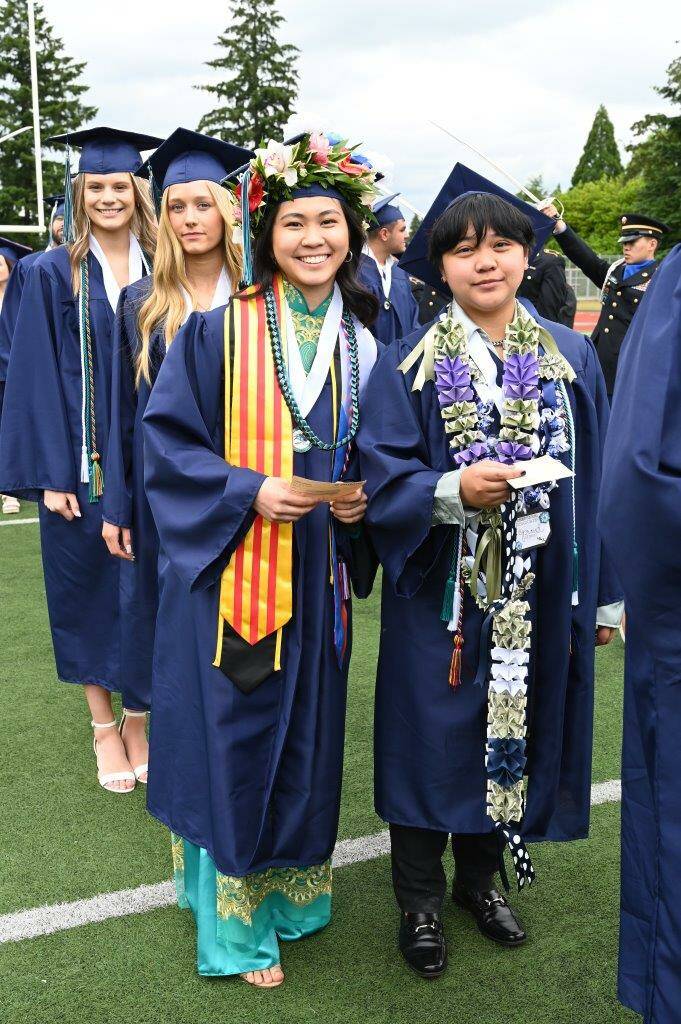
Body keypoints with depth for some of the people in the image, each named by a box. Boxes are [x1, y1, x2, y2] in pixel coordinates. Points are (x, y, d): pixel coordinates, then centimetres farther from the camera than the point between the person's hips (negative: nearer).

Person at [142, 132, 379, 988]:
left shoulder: (364, 337, 5)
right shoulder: (219, 330, -7)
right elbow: (167, 437, -7)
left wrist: (364, 498, -6)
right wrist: (249, 491, -19)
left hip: (319, 572, 4)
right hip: (233, 570, -4)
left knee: (307, 737, 15)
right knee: (236, 739, 3)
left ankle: (290, 893, 36)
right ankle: (236, 924, 21)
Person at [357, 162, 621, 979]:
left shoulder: (572, 358, 3)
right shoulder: (409, 365, -4)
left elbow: (596, 483, 5)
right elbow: (383, 480, -9)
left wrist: (603, 595, 5)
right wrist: (455, 491, -28)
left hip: (537, 597, 3)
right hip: (440, 593, -2)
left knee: (513, 730, 14)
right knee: (433, 739, 6)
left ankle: (480, 875, 38)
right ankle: (420, 900, 27)